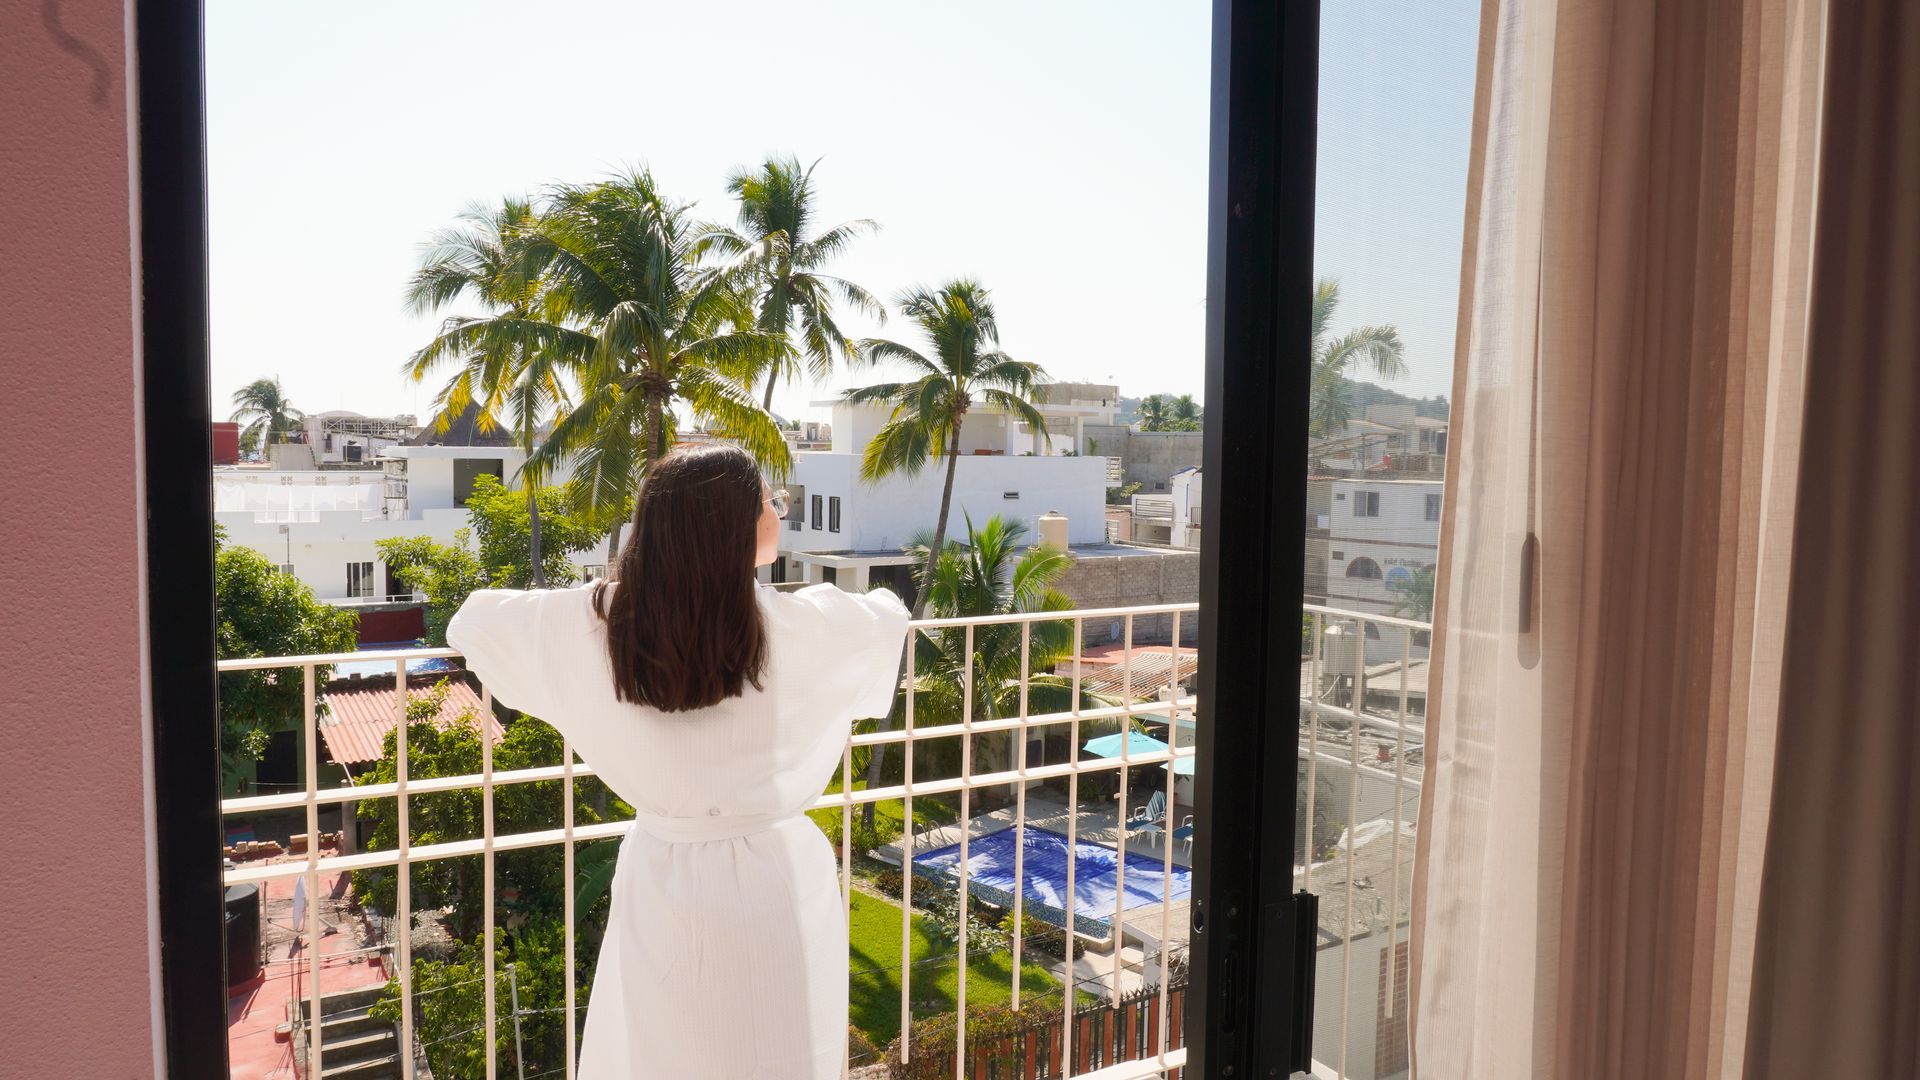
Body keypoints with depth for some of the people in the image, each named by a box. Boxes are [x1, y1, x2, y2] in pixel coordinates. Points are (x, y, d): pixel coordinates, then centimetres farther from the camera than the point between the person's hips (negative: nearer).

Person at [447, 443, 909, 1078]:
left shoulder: (591, 623, -13)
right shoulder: (801, 627, -18)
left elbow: (470, 624, 5)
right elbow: (888, 617, 4)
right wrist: (882, 603, 28)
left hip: (662, 881, 2)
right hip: (777, 884, -2)